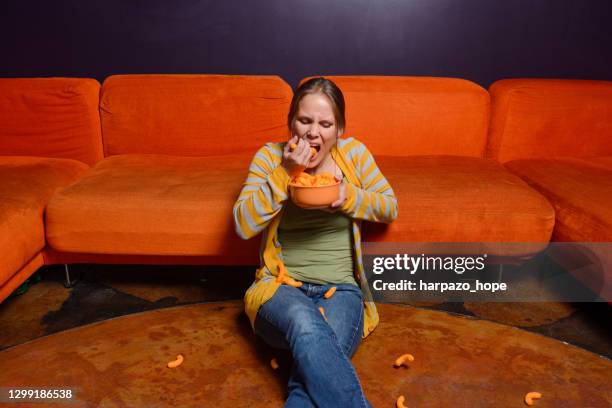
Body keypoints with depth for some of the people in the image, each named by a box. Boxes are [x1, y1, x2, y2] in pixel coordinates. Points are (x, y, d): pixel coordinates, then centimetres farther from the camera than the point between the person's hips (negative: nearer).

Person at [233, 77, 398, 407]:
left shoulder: (353, 153, 5)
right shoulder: (270, 156, 1)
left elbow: (390, 207, 11)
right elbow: (243, 225, -8)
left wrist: (350, 197, -10)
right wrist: (285, 173, -17)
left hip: (341, 288, 1)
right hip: (281, 286, 0)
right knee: (305, 321, -38)